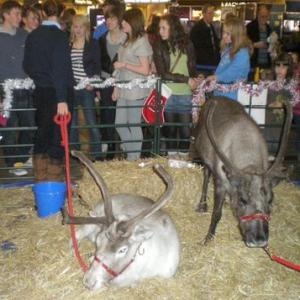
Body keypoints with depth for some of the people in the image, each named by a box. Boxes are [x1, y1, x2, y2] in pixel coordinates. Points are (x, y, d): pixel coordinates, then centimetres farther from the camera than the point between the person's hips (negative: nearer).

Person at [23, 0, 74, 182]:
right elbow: (60, 69, -21)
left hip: (41, 91, 7)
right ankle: (54, 177, 8)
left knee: (43, 131, 15)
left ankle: (40, 177, 24)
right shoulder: (60, 36, -14)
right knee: (59, 133, 2)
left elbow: (27, 65, 13)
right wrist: (62, 99, -23)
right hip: (58, 92, -7)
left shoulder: (32, 36, 6)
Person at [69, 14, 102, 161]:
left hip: (87, 88, -3)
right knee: (71, 123, 8)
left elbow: (97, 66, 0)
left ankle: (97, 154, 6)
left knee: (92, 123, -4)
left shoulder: (93, 44, 2)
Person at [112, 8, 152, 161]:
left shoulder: (141, 41, -11)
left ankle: (134, 159, 15)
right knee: (120, 124, 12)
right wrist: (116, 88, 11)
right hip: (124, 90, 8)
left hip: (136, 91, -8)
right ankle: (132, 153, 27)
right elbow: (122, 69, 14)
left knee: (134, 125, 2)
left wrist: (124, 65, -15)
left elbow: (145, 70, -17)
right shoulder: (128, 41, 14)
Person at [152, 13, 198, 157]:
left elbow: (193, 69, 9)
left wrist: (194, 82, -13)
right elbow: (162, 74, -8)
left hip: (185, 94, 1)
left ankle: (183, 157, 17)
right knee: (170, 129, 7)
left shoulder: (187, 45, 5)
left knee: (185, 130, 2)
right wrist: (186, 79, -13)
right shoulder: (159, 46, 0)